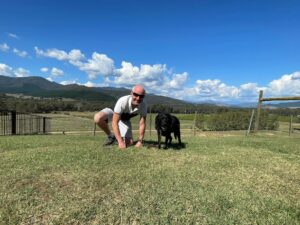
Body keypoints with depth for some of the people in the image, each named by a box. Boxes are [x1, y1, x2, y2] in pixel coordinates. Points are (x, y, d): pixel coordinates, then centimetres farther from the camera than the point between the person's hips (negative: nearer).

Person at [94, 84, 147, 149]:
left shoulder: (143, 105, -28)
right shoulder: (122, 101, -40)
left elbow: (142, 124, -19)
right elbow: (114, 122, -37)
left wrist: (140, 141, -22)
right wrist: (120, 142, -40)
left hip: (124, 120, 3)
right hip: (113, 114, -2)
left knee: (129, 143, -10)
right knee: (98, 118, -35)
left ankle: (116, 136, 23)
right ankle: (111, 136, -7)